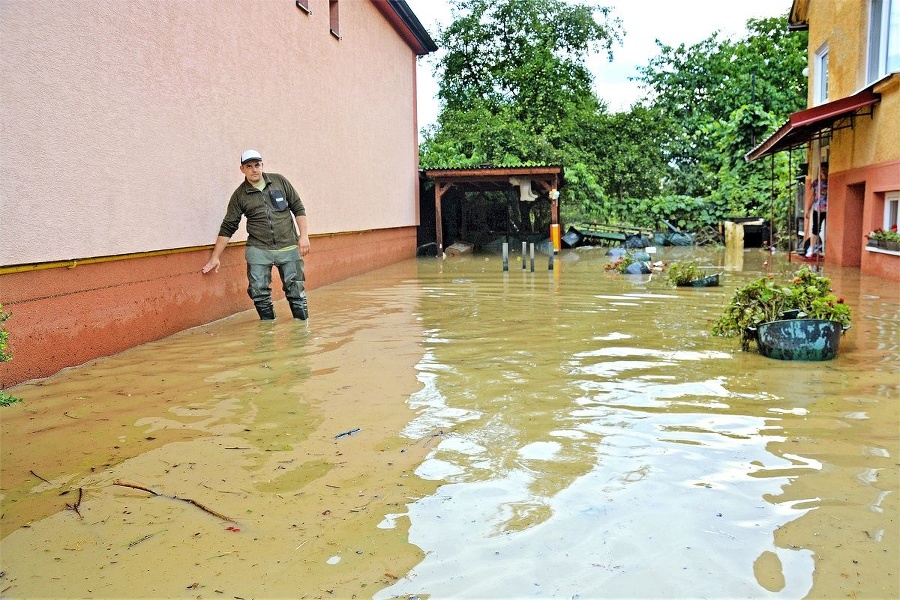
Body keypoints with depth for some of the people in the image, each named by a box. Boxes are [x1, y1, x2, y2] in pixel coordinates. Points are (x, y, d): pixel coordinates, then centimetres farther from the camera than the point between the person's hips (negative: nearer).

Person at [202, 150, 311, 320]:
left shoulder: (279, 181, 4)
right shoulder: (239, 196, 2)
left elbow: (298, 208, 7)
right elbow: (227, 228, 4)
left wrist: (304, 236, -2)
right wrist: (215, 258, 2)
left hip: (289, 248, 0)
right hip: (258, 250, 0)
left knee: (296, 290, 3)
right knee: (259, 292, -2)